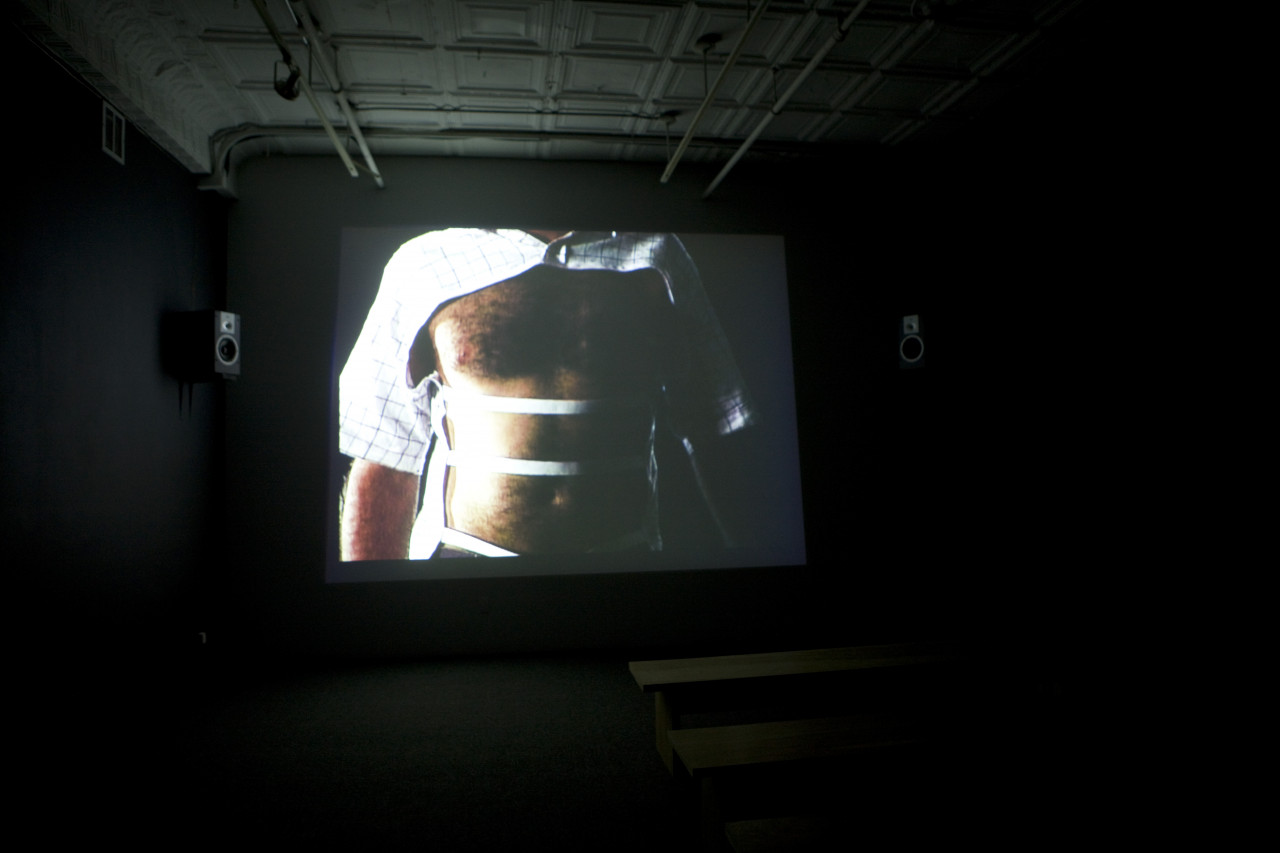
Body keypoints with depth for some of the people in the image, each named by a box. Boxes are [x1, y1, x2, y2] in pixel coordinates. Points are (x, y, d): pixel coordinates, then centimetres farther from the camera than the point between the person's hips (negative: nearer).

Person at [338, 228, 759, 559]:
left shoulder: (657, 256, 7)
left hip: (627, 552, 2)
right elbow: (381, 467, 2)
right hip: (466, 552, -1)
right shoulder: (422, 264, 3)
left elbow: (716, 439, 8)